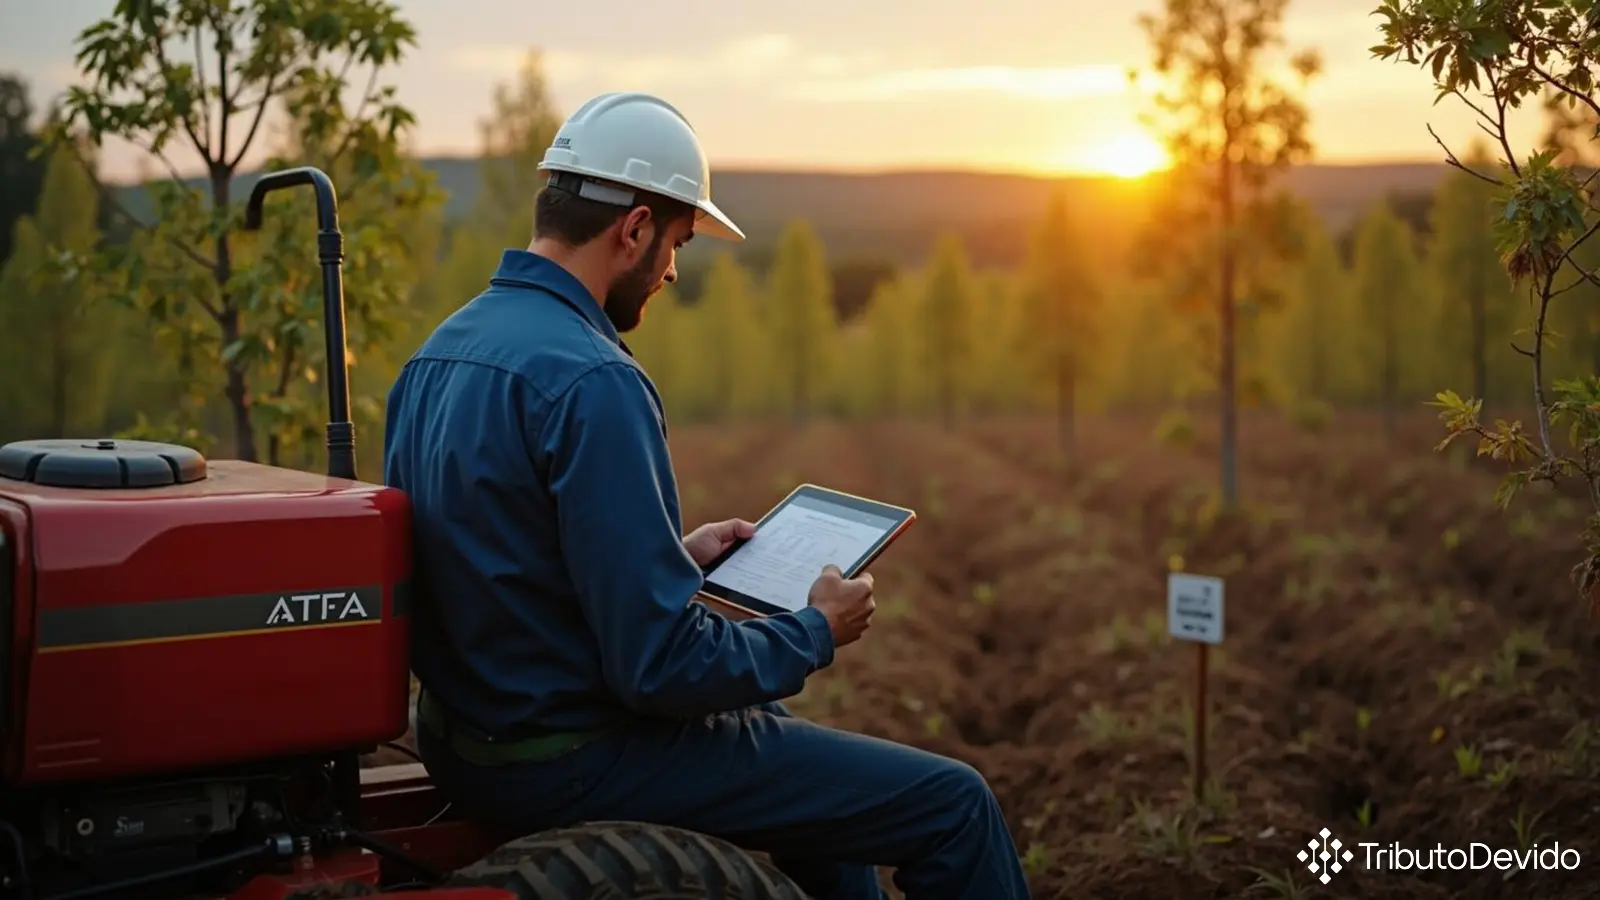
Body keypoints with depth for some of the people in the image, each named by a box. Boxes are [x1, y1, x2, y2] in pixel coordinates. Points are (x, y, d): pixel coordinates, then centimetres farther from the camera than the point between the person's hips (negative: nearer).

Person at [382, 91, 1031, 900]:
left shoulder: (438, 354, 5)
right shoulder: (590, 383, -24)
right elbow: (661, 663, -25)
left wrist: (675, 554, 14)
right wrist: (817, 634, -9)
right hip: (579, 764, -10)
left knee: (825, 759, 31)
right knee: (953, 805, -1)